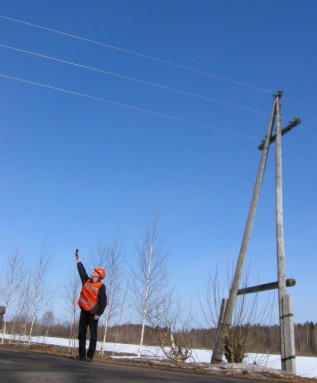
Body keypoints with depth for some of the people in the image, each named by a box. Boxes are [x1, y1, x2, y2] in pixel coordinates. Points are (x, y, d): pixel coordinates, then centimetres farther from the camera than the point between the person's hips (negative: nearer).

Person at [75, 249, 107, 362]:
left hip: (93, 313, -6)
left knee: (93, 335, -1)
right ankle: (81, 355, 14)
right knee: (81, 334, 7)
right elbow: (82, 271, 22)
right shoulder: (87, 281, 10)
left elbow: (103, 301, -10)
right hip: (84, 311, 6)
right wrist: (78, 260, 25)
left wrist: (98, 314, -17)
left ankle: (90, 356, 1)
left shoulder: (101, 286, -7)